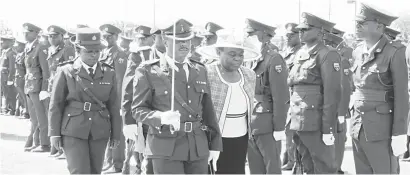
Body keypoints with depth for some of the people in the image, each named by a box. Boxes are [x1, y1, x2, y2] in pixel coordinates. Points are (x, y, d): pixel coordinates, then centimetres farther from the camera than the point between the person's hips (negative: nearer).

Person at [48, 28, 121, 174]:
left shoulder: (109, 73, 4)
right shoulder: (66, 72, -3)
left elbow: (114, 106, 7)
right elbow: (56, 104, -1)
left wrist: (115, 134, 6)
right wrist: (55, 133, -3)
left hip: (99, 133, 3)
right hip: (73, 131, -3)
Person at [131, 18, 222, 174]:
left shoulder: (200, 71, 13)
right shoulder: (148, 72, -2)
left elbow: (208, 110, 14)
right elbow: (138, 109, -5)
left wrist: (215, 144, 12)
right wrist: (161, 117, -24)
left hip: (198, 148, 5)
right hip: (166, 148, -4)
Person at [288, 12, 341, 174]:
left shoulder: (327, 55, -9)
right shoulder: (300, 54, 15)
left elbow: (332, 94, -15)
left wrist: (328, 129, -19)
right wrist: (292, 118, 13)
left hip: (316, 124, -8)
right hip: (298, 122, 8)